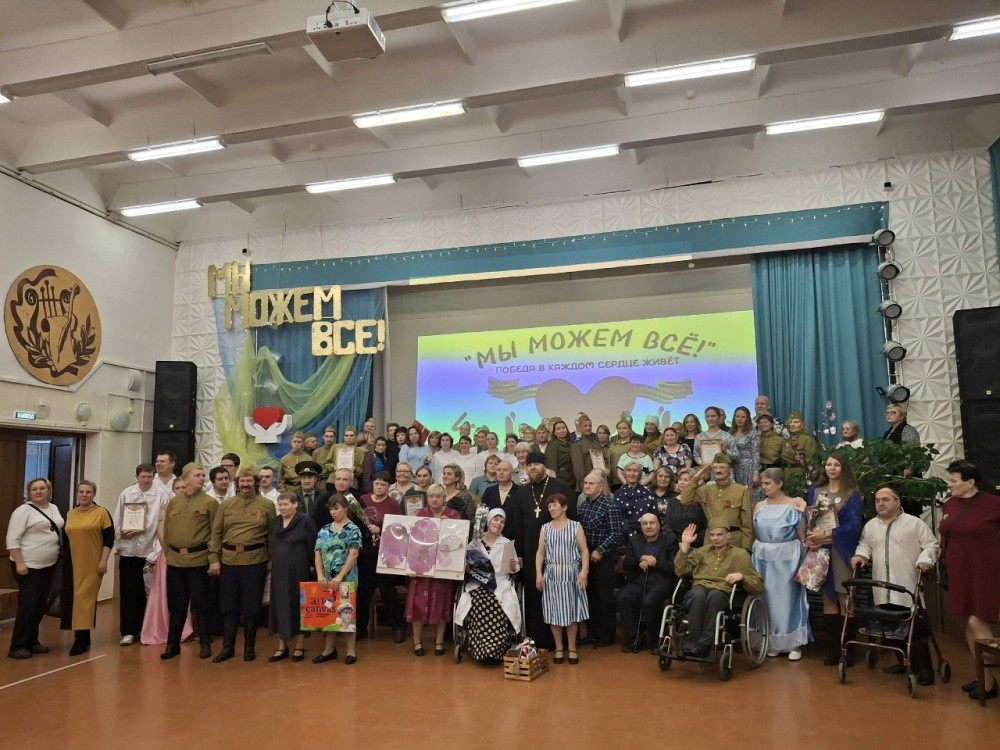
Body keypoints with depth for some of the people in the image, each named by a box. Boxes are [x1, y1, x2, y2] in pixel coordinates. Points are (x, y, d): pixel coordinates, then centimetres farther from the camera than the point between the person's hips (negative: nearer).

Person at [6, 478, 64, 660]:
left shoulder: (54, 509, 11)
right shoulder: (24, 510, -11)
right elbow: (12, 539, -15)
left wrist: (59, 556, 14)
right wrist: (19, 563, -19)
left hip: (48, 565, 7)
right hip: (28, 565, -7)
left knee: (41, 605, 10)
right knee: (28, 604, -8)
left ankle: (31, 641, 19)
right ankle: (17, 646, -2)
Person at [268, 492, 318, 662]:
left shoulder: (306, 521, -9)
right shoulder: (276, 522, 9)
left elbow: (312, 547, -9)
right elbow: (272, 546, 15)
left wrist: (313, 568, -10)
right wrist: (272, 565, 10)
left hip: (298, 571, -5)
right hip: (278, 572, 5)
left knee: (298, 607, 3)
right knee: (279, 607, 8)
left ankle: (300, 646, 14)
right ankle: (282, 647, 19)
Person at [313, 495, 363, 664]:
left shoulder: (353, 530, -6)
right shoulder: (324, 530, 8)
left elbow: (353, 555, -14)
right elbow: (318, 554, 5)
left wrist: (340, 576, -19)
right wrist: (320, 575, -9)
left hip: (347, 578, -5)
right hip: (327, 579, 5)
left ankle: (351, 650, 10)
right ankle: (329, 649, 21)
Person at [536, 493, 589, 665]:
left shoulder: (576, 526, 1)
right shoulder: (545, 528, 7)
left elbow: (584, 551, -2)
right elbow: (540, 552, 5)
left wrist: (584, 571, -14)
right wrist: (538, 573, -6)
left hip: (571, 573, -2)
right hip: (551, 574, 2)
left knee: (571, 611, 3)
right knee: (554, 611, 4)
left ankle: (572, 648, 16)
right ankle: (558, 648, 16)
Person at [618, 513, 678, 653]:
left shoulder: (670, 540, 7)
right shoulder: (634, 540, 18)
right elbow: (626, 566, 8)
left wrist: (655, 562, -13)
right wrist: (640, 559, -10)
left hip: (660, 582, -3)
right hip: (638, 581, 4)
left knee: (648, 602, -33)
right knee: (623, 598, -27)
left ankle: (653, 640, -9)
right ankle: (634, 638, -12)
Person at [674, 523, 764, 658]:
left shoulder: (740, 554, 15)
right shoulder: (702, 551, 24)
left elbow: (759, 585, 10)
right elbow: (680, 570, 12)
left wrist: (741, 576, -9)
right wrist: (685, 545, 8)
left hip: (722, 593, -2)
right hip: (700, 589, 2)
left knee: (714, 596, -39)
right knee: (699, 594, -37)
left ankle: (703, 646, -40)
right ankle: (691, 643, -36)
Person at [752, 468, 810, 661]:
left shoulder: (793, 506, -5)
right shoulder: (759, 507, 7)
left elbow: (802, 537, -1)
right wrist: (756, 556, 5)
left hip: (786, 559, -4)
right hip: (763, 560, 4)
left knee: (787, 599, 1)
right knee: (768, 600, 7)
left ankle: (794, 643, 12)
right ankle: (772, 642, 18)